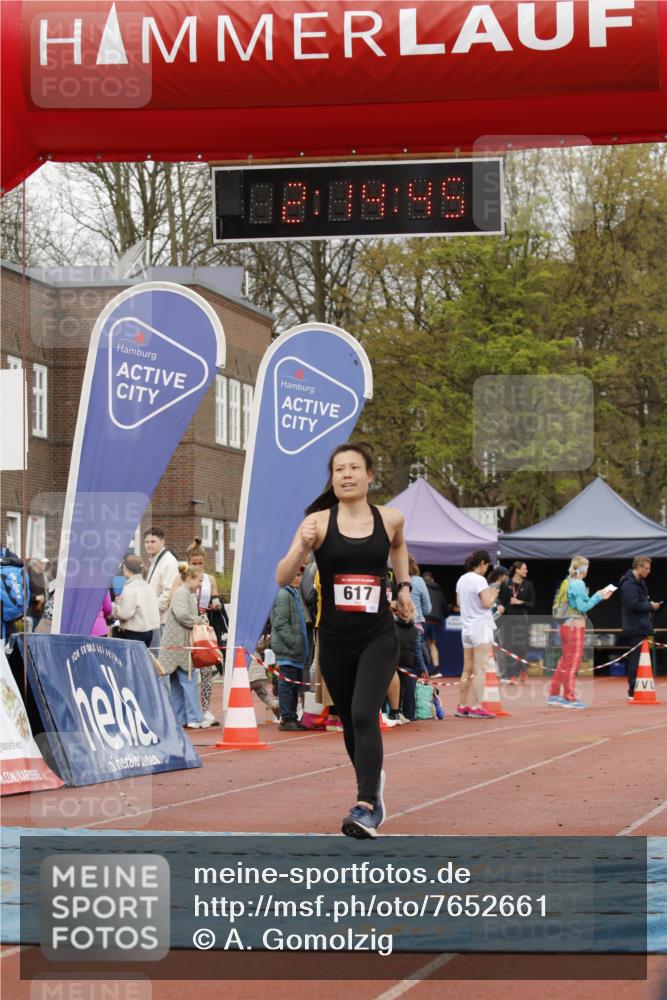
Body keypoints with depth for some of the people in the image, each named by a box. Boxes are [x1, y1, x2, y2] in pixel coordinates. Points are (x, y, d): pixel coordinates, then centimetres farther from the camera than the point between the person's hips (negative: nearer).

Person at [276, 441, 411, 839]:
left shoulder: (390, 519, 0)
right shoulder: (319, 522, -6)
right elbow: (282, 579, -13)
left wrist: (404, 585, 15)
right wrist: (303, 547, -29)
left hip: (378, 637, -1)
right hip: (334, 639, 1)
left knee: (364, 716, -19)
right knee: (350, 721, 14)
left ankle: (366, 808, -20)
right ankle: (374, 782, 42)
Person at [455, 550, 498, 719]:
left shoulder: (462, 580, 12)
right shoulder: (479, 580, -13)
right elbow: (487, 603, -18)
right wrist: (493, 594, 0)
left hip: (466, 628, 8)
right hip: (481, 627, -8)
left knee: (467, 670, 12)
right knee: (480, 670, -7)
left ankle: (462, 706, 13)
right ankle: (476, 707, -10)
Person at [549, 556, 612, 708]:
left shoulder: (567, 582, 11)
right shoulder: (579, 584, -15)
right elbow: (583, 607, -18)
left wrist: (598, 596, 12)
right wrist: (598, 597, -11)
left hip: (564, 625, 9)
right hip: (575, 626, -9)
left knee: (565, 660, 16)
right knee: (573, 661, -2)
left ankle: (554, 695, 18)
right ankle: (569, 697, 2)